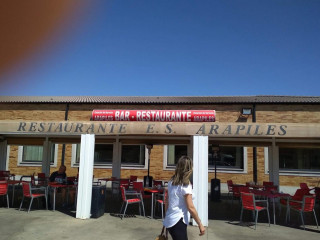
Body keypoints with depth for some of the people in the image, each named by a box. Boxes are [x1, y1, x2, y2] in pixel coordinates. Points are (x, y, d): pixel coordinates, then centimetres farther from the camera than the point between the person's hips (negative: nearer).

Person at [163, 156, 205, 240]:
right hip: (178, 223, -8)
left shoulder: (171, 182, 5)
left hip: (169, 221, 8)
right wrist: (200, 224, -10)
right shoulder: (185, 185, -15)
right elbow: (190, 207, -17)